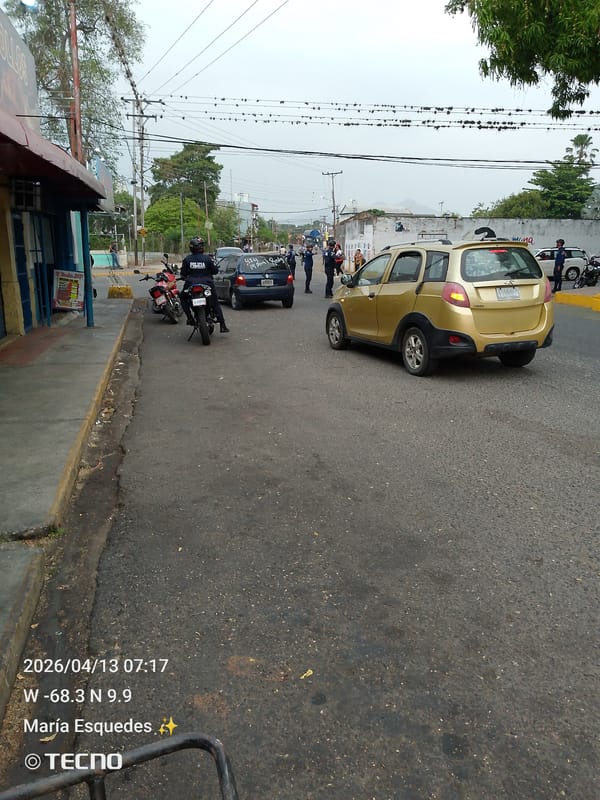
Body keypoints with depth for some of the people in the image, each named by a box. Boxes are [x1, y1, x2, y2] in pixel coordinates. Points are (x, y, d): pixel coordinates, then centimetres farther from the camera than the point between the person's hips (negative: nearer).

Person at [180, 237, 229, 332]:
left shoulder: (187, 259, -5)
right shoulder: (207, 258, -8)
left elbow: (183, 273, 0)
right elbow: (215, 271, -2)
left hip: (191, 286, 0)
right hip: (207, 285, 0)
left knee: (183, 298, 27)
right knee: (215, 304, 14)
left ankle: (190, 318, 12)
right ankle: (222, 326, 7)